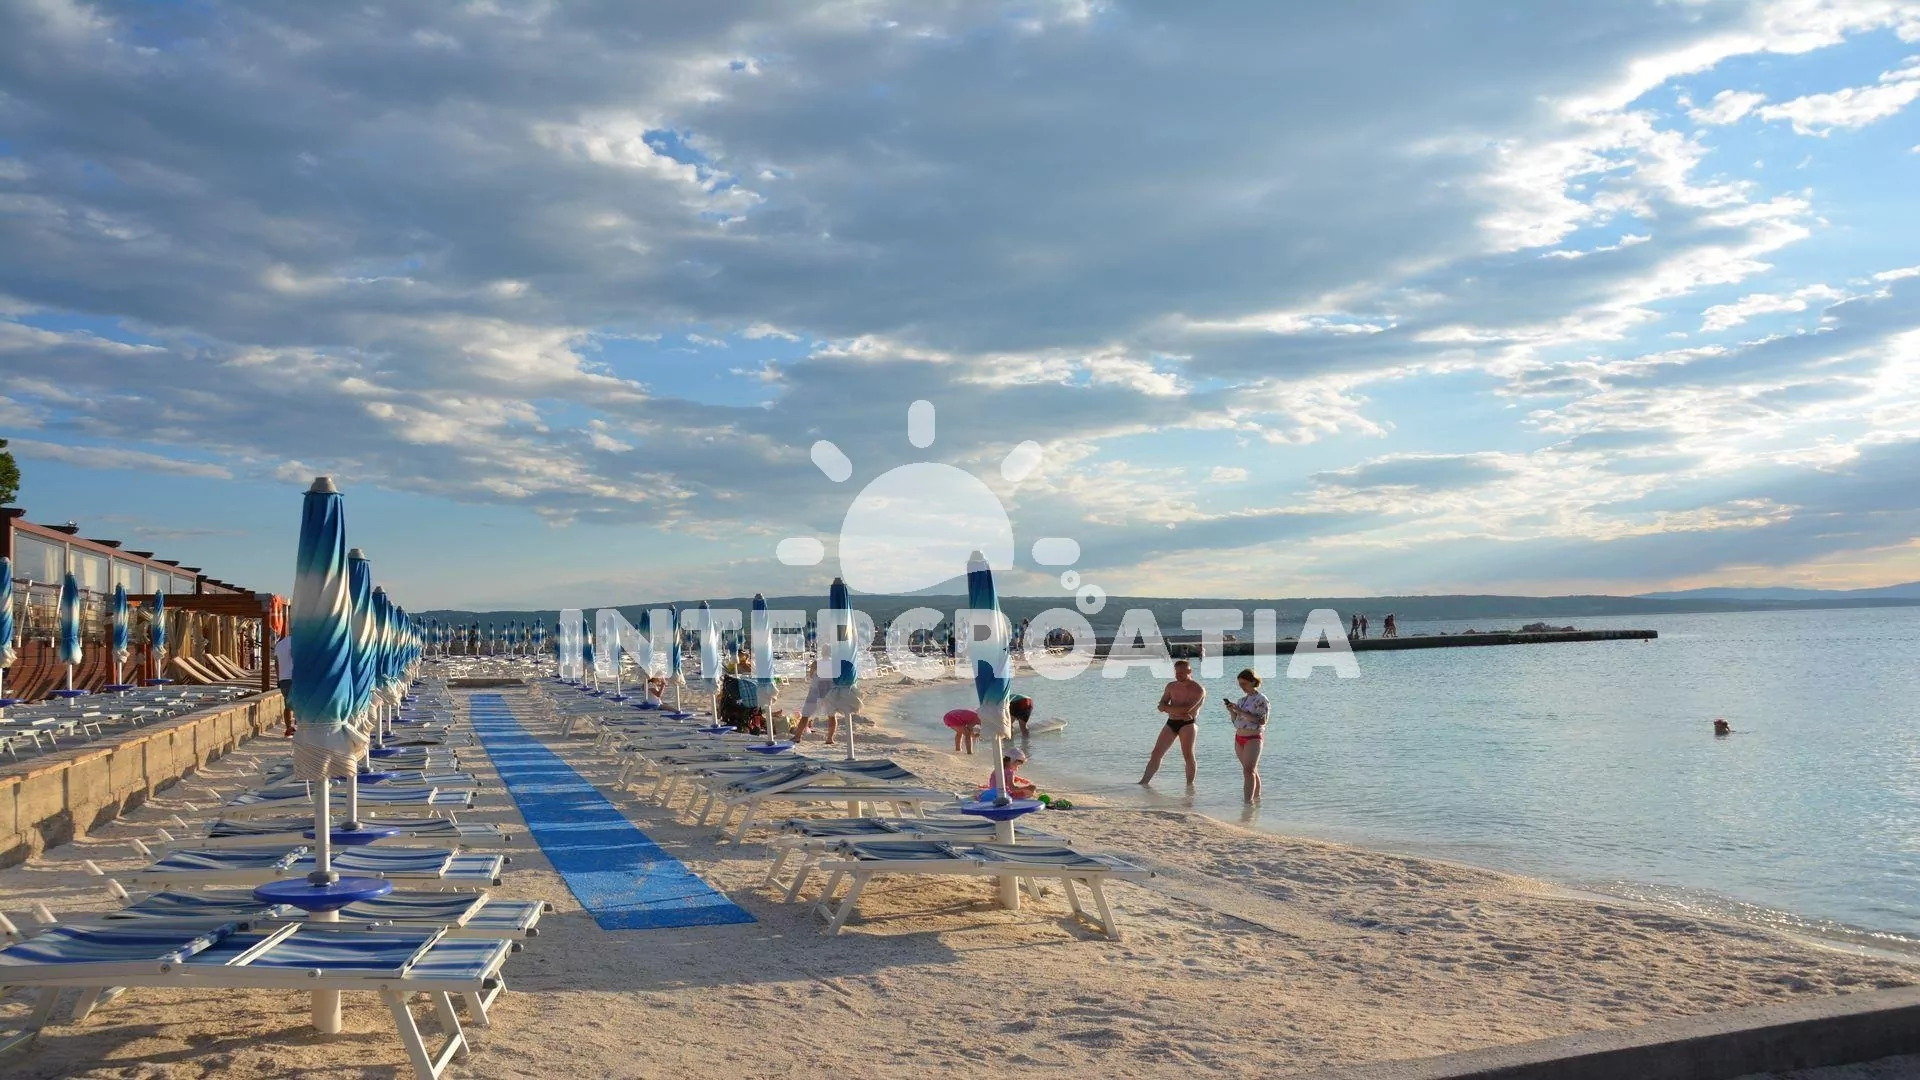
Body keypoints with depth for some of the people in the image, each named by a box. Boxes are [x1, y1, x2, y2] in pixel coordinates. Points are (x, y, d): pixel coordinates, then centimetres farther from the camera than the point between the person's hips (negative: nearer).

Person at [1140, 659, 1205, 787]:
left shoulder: (1199, 690, -6)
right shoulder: (1171, 686, 11)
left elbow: (1187, 709, -19)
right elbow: (1161, 707, 4)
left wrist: (1167, 707, -7)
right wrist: (1178, 711, -14)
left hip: (1187, 724, -5)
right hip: (1171, 723, 5)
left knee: (1188, 756, -8)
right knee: (1156, 753, 2)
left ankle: (1190, 784, 3)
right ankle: (1144, 782, 5)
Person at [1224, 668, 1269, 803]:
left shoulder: (1260, 699, -8)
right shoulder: (1242, 700, 13)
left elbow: (1262, 721, -18)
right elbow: (1236, 721, 18)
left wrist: (1242, 712, -21)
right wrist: (1231, 711, -3)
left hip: (1253, 738, -7)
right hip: (1239, 738, 7)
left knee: (1248, 771, -15)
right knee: (1252, 771, 13)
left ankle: (1248, 801, -19)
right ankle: (1256, 798, 20)